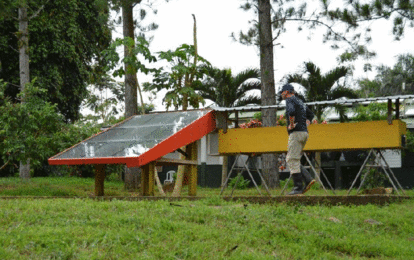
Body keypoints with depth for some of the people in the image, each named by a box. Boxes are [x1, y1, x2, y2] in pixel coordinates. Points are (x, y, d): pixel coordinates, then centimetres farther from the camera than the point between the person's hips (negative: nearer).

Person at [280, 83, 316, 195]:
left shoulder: (290, 100, -6)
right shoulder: (300, 102, 23)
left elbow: (291, 112, -29)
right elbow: (311, 114, 34)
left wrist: (291, 124, -17)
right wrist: (306, 124, 22)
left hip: (296, 133, -9)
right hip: (304, 133, 10)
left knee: (293, 160, -8)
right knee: (290, 159, 12)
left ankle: (298, 187, -10)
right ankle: (308, 179, 1)